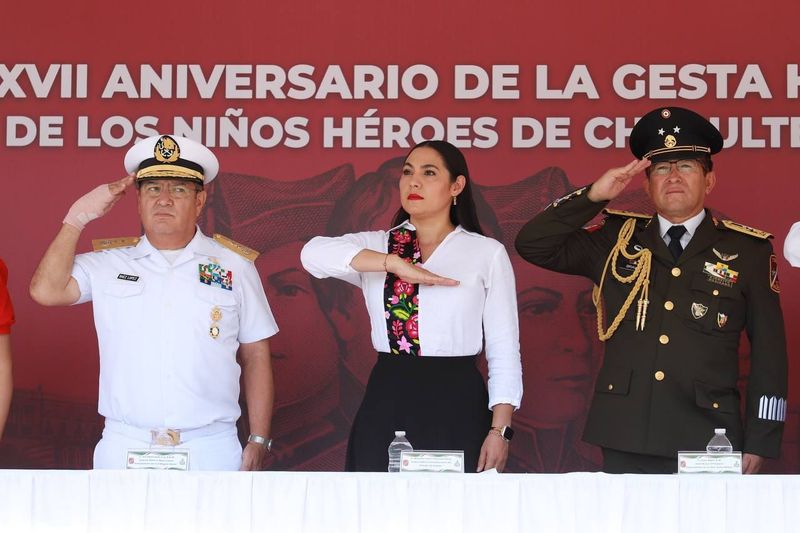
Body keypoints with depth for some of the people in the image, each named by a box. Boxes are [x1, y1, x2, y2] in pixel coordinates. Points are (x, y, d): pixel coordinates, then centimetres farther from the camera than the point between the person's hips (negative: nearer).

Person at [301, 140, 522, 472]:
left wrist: (500, 429, -6)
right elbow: (314, 253, -11)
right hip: (386, 402, 2)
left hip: (457, 404, -1)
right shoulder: (375, 247, 9)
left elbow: (504, 350, 2)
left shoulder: (487, 253, 5)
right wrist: (396, 263, -19)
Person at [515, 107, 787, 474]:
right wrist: (593, 196, -5)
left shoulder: (748, 251, 5)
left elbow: (769, 354, 5)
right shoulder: (617, 240, 10)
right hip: (625, 443, 2)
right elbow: (532, 245, 5)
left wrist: (758, 444, 0)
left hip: (706, 444, -1)